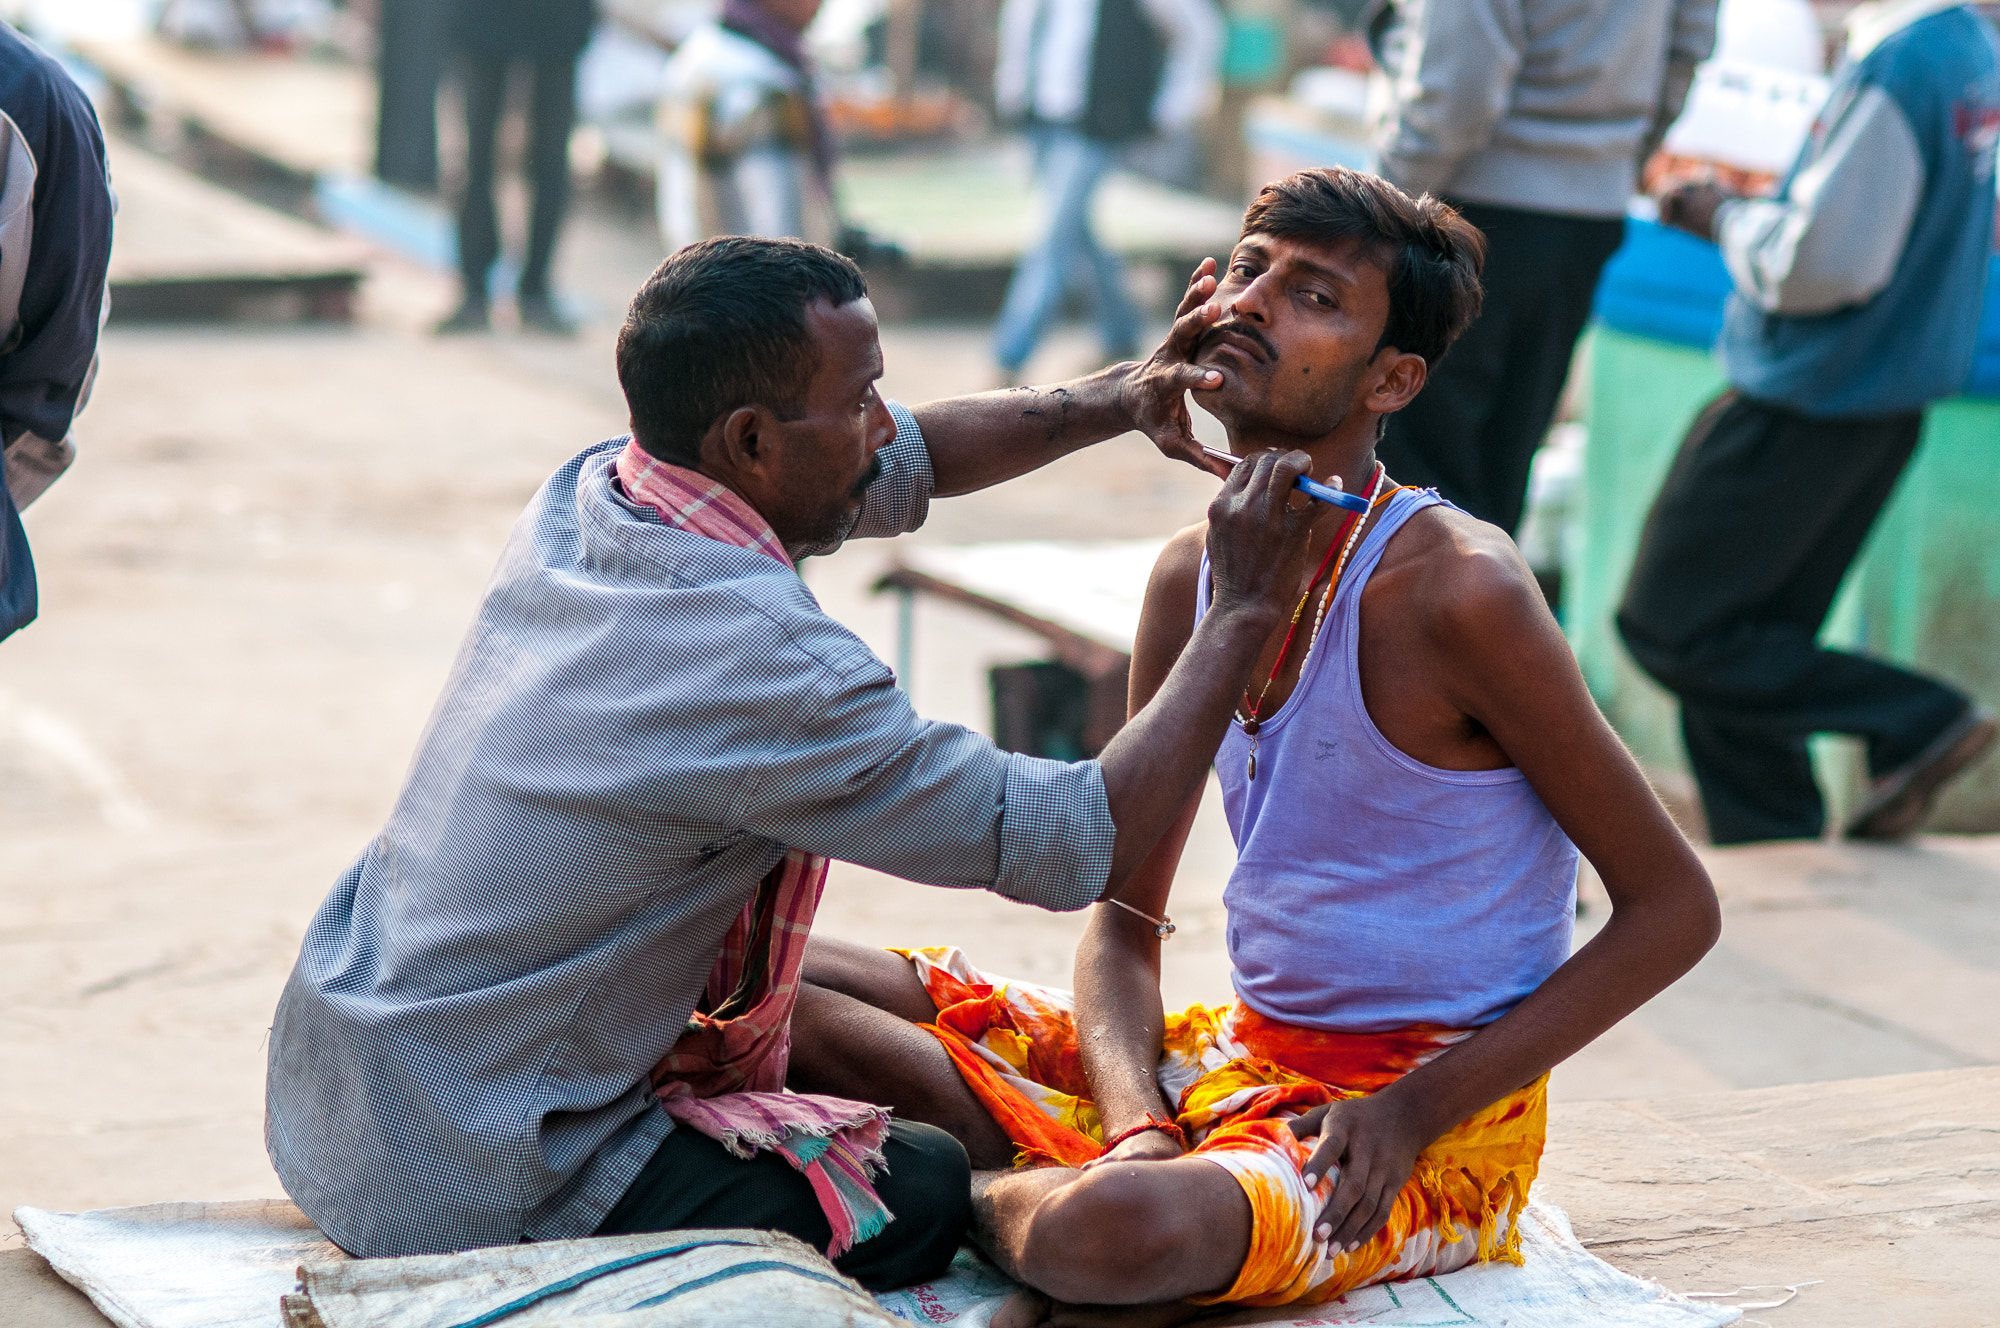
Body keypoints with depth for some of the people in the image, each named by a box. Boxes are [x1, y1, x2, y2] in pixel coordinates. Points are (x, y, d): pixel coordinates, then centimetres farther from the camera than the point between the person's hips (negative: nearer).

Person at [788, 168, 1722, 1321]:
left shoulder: (1454, 589, -17)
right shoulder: (1195, 574, 4)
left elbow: (1675, 909, -12)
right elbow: (1125, 915, 10)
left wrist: (1418, 1109, -19)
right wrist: (1138, 1129, -12)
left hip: (1435, 1129, -7)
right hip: (1239, 1056, 7)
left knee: (1099, 1231, -38)